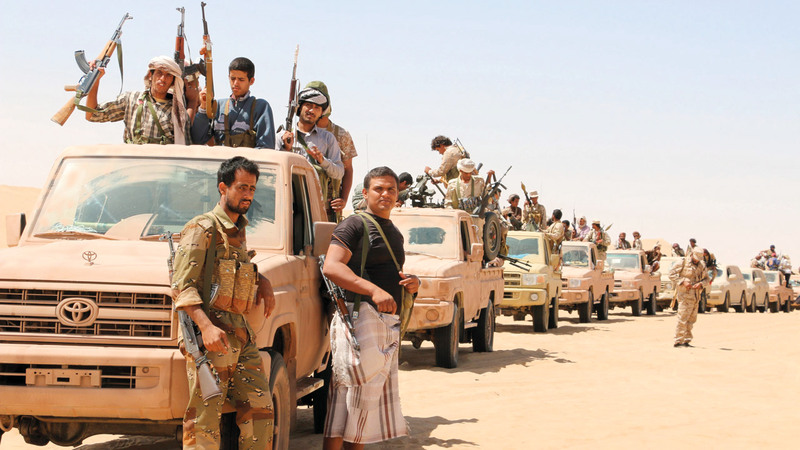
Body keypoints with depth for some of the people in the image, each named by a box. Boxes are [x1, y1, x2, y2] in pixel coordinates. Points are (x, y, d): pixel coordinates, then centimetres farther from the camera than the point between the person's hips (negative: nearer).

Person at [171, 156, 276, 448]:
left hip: (241, 335, 8)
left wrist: (263, 283, 17)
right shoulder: (202, 229, -5)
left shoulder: (238, 231, 21)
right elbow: (182, 286, -14)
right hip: (210, 336, -8)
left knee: (260, 409, 8)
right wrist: (206, 326, -27)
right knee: (204, 418, -11)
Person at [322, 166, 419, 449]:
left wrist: (413, 283, 9)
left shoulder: (395, 234, 22)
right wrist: (373, 290, -29)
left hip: (389, 322, 9)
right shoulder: (355, 225, -5)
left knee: (379, 392, 11)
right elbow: (331, 267, -19)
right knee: (350, 393, -11)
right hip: (361, 315, -9)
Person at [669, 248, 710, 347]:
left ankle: (686, 341, 17)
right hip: (685, 295, -7)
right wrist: (683, 282, -18)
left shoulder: (702, 265, 12)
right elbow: (672, 274, -7)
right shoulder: (683, 262, -5)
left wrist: (701, 284, -5)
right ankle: (678, 341, -7)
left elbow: (706, 279, 17)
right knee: (682, 319, -9)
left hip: (695, 296, 7)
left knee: (692, 319, 9)